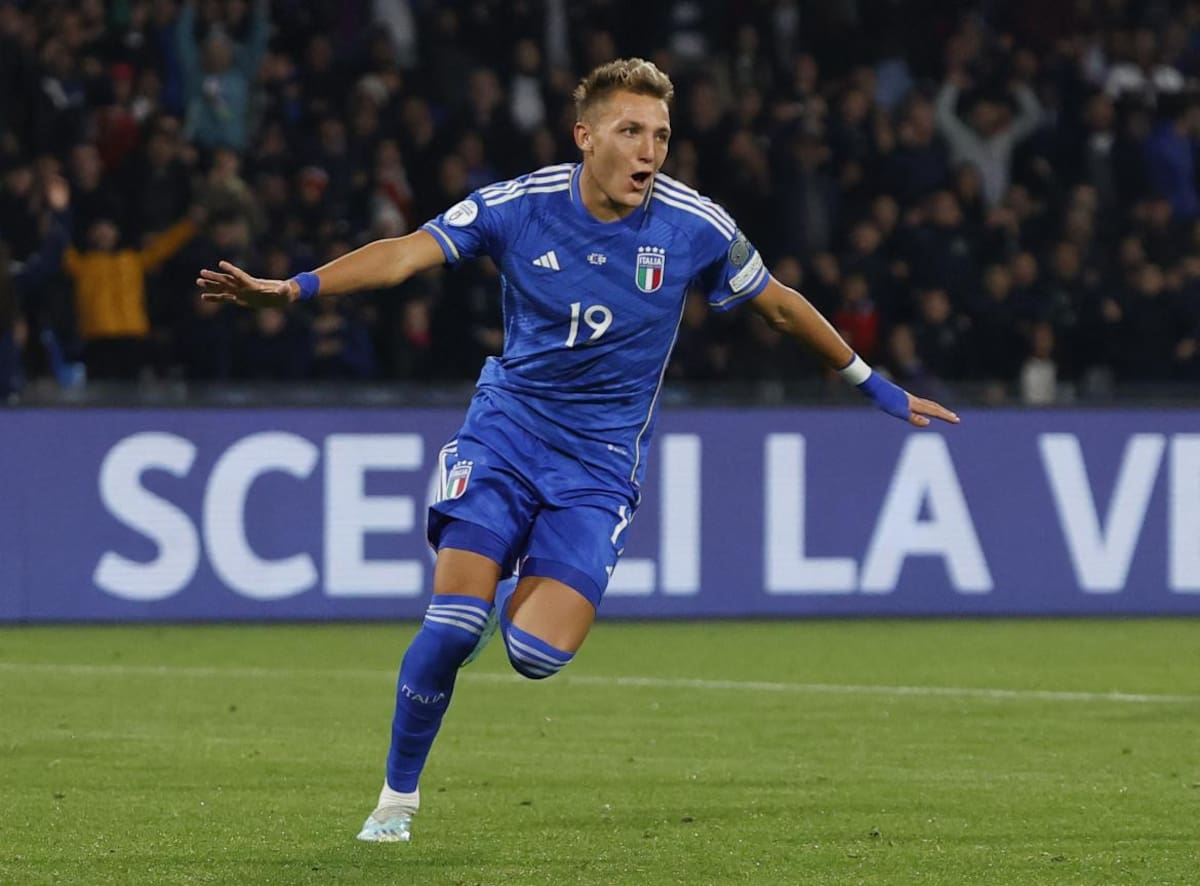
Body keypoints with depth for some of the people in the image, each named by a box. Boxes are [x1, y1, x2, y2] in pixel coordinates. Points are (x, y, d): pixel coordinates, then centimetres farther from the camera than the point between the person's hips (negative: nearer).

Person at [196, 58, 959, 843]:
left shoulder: (694, 227, -8)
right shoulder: (517, 206, -10)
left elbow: (780, 304, 7)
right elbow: (404, 255, -15)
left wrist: (873, 383, 15)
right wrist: (289, 289, -29)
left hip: (601, 461, 0)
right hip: (505, 430, 0)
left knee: (538, 653, -17)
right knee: (453, 623, -18)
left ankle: (524, 597, 22)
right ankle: (398, 796, 4)